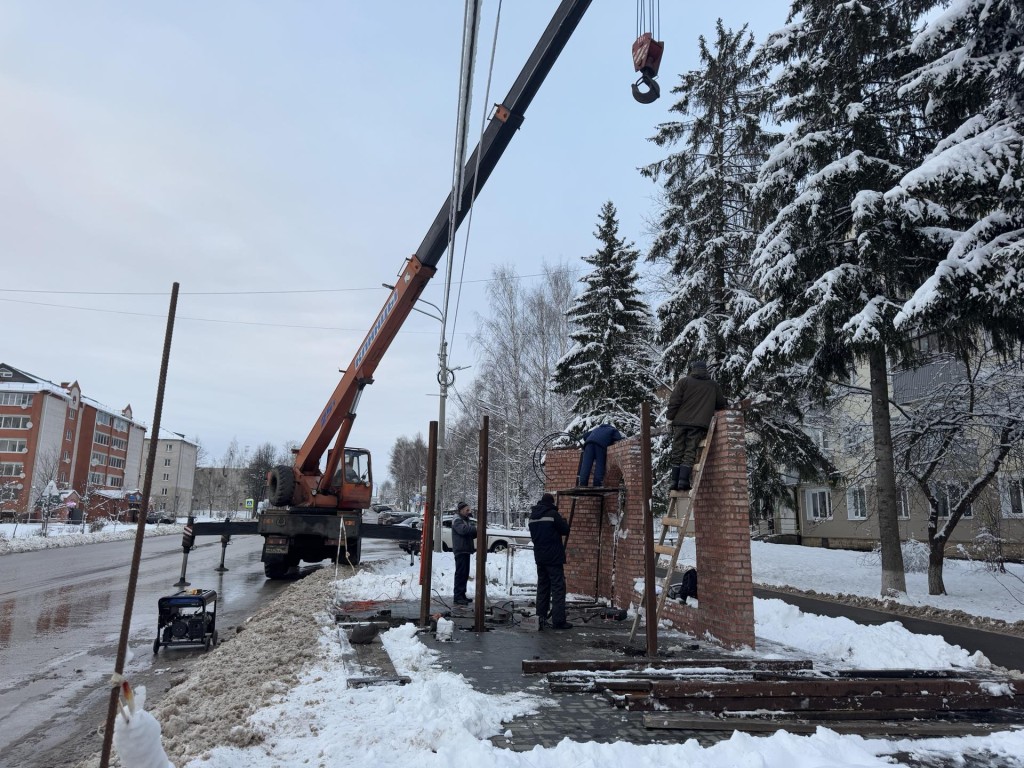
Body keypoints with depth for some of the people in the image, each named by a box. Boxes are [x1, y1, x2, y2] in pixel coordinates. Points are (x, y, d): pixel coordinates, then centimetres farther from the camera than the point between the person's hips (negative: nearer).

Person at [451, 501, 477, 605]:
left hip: (466, 550, 10)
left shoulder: (466, 520, 22)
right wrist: (475, 528, -26)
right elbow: (463, 529, -28)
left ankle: (462, 595, 20)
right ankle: (458, 597, -10)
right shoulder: (457, 520, -8)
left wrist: (476, 532, 2)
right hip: (460, 550, -10)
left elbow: (472, 534, 22)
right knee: (460, 573, -11)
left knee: (465, 574, 13)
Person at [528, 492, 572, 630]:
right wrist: (562, 521, 9)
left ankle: (541, 617, 16)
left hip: (539, 557, 7)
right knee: (558, 588, -4)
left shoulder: (533, 516, 10)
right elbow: (566, 530, -7)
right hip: (554, 557, -7)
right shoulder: (552, 514, -13)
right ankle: (558, 620, -7)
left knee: (542, 586, 15)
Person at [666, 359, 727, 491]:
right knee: (690, 452, -1)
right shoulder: (713, 385, 11)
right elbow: (721, 404, 19)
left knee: (677, 451, 5)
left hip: (680, 422, 0)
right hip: (699, 423, 0)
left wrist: (670, 417, 4)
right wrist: (709, 408, 37)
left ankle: (675, 481, 3)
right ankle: (684, 481, -11)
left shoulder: (684, 381, 5)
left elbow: (674, 402, -2)